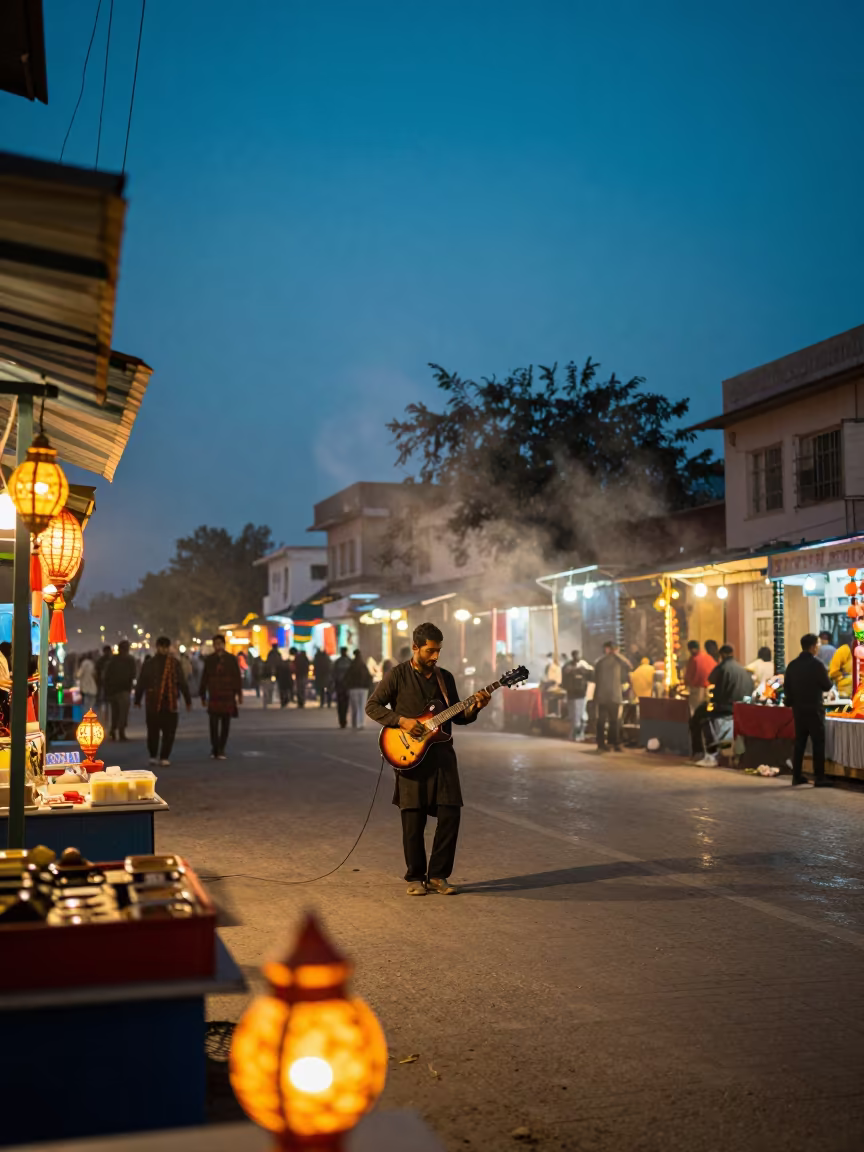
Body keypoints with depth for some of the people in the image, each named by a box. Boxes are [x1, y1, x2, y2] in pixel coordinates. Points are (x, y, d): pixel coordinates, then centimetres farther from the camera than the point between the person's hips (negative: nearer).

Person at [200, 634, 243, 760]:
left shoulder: (231, 659, 3)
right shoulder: (209, 660, 6)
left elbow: (237, 677, 3)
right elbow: (204, 679, 9)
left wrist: (239, 694, -3)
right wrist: (203, 696, 8)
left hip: (228, 696, 0)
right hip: (214, 696, 0)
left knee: (225, 724, 4)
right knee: (213, 724, -9)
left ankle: (220, 750, 12)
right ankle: (215, 749, -4)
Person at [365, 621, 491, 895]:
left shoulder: (445, 678, 12)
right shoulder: (398, 675, -1)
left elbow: (457, 717, 16)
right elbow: (372, 706, -3)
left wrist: (473, 708, -4)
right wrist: (401, 721, -15)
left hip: (441, 753, 4)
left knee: (450, 814, -4)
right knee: (413, 820, -2)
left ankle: (437, 875, 9)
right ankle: (415, 878, 13)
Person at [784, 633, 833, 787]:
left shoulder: (792, 665, 4)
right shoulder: (817, 664, -14)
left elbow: (786, 687, 8)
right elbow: (827, 686, -7)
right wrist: (826, 675, 11)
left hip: (798, 709, 6)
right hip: (814, 709, -6)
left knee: (799, 743, 11)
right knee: (818, 744, -1)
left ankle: (797, 776, 13)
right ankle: (819, 778, -2)